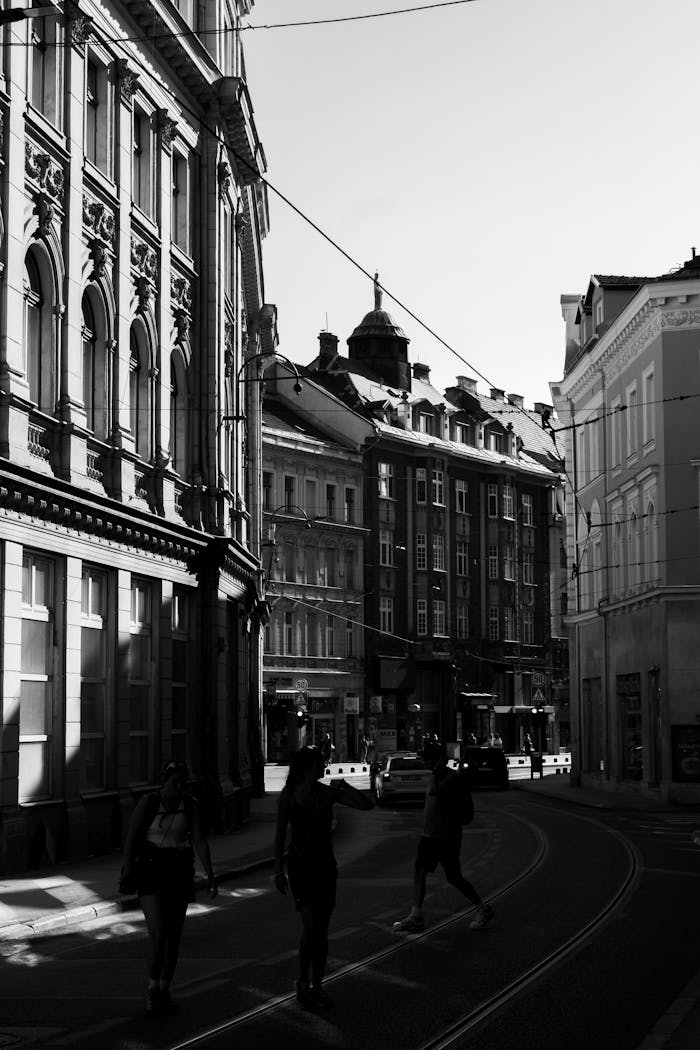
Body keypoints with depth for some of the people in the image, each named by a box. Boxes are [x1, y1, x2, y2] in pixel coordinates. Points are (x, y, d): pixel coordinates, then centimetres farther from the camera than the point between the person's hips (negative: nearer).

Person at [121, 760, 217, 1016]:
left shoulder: (189, 806, 2)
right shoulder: (148, 802, -6)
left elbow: (200, 841, -1)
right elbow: (131, 836, -10)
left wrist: (210, 875, -9)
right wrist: (128, 868, -22)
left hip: (180, 873, 4)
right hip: (150, 872, -3)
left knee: (173, 935, 7)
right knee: (157, 933, -15)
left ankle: (163, 992, 19)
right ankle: (152, 989, 1)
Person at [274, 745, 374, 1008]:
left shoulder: (327, 792, 0)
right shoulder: (289, 794, -5)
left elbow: (367, 805, -3)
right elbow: (280, 834, 0)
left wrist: (344, 788, -14)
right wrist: (279, 869, -2)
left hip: (325, 864, 3)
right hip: (300, 865, -3)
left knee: (321, 930, 6)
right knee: (310, 926, -14)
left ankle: (316, 986, 17)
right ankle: (302, 982, 3)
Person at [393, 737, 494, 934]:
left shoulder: (453, 777, -16)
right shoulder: (435, 778, 14)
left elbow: (434, 792, -28)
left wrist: (436, 771, -21)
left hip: (447, 837, -9)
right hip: (429, 835, 9)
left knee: (454, 878, -1)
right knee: (419, 872, 2)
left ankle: (484, 910, 16)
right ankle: (416, 917, 3)